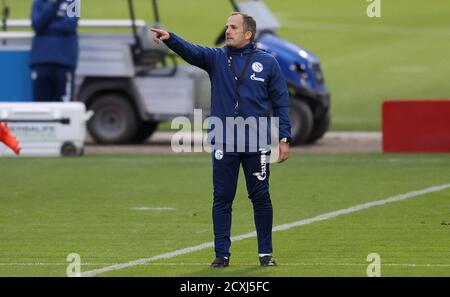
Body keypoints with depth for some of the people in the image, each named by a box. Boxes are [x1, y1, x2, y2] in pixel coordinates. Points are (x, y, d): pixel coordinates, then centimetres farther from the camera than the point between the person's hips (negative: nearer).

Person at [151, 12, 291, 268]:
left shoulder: (267, 62, 2)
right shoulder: (217, 58, 5)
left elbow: (281, 102, 3)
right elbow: (191, 51, -14)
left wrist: (284, 138, -3)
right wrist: (169, 38, -34)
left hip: (256, 144, -1)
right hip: (224, 144, 1)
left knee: (261, 198, 5)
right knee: (222, 199, 3)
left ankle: (266, 253, 14)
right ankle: (222, 254, 9)